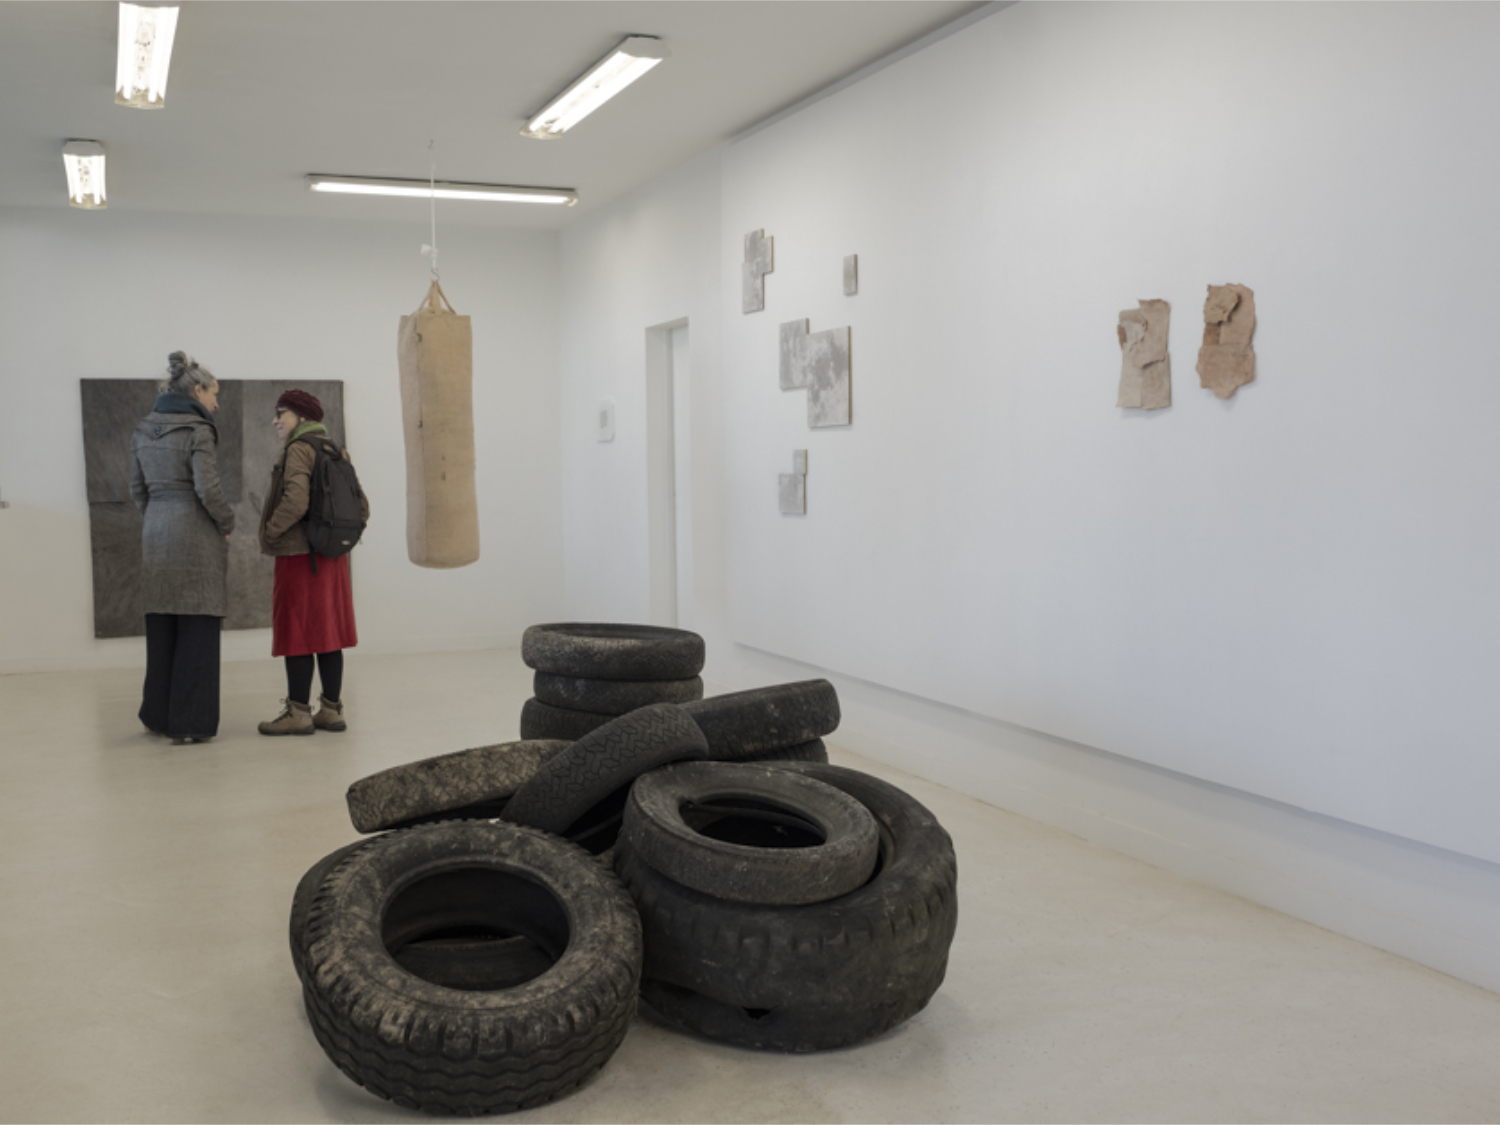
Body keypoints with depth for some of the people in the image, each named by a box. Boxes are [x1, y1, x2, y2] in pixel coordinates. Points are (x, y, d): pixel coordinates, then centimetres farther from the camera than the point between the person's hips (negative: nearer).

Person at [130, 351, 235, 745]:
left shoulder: (143, 431, 10)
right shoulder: (198, 430, -12)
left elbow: (137, 488, 14)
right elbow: (207, 488, -18)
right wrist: (226, 524, -5)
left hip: (155, 535, 7)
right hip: (196, 535, -7)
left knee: (161, 629, 14)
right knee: (197, 630, -1)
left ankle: (158, 715, 22)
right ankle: (190, 723, 2)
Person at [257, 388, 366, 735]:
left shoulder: (298, 450, -12)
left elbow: (295, 503, -24)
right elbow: (361, 506, 12)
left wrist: (270, 532, -11)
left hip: (300, 557, -8)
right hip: (332, 557, 8)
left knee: (296, 633, -2)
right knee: (326, 633, 10)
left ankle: (298, 712, 3)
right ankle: (332, 710, 14)